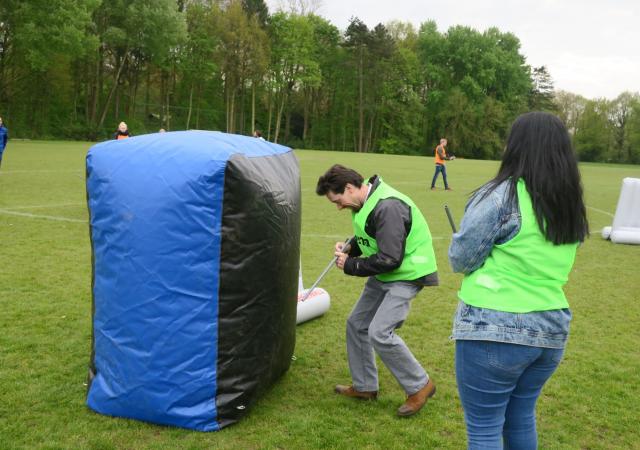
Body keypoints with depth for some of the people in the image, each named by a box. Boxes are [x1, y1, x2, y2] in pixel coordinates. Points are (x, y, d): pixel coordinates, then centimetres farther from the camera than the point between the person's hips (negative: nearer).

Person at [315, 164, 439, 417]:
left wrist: (350, 266, -17)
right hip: (384, 274, 10)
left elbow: (390, 259, -28)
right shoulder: (366, 203, 2)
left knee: (379, 332, -17)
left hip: (407, 275, -10)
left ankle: (420, 386, 3)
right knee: (357, 324, 12)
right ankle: (364, 386, 28)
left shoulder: (387, 207, -28)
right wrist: (350, 248, -1)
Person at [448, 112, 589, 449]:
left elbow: (459, 260, -9)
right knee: (521, 418, 23)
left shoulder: (501, 196, -14)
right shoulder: (571, 206, 8)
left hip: (494, 332, -7)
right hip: (551, 331, 7)